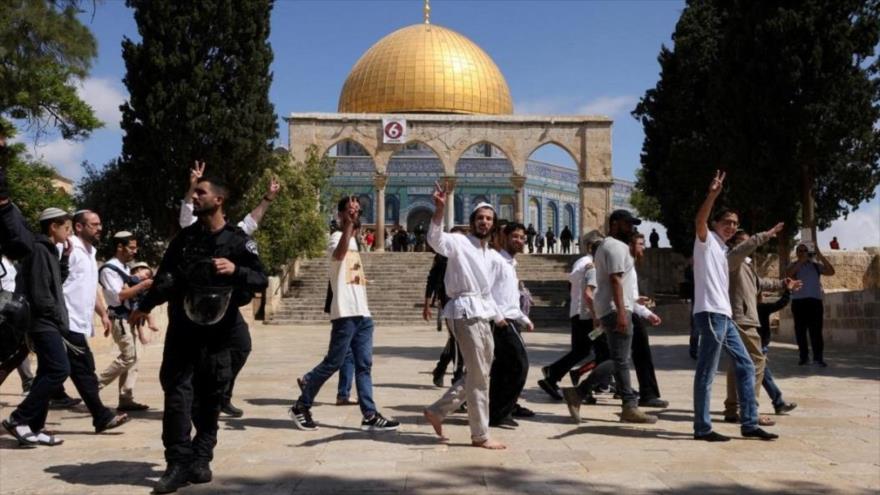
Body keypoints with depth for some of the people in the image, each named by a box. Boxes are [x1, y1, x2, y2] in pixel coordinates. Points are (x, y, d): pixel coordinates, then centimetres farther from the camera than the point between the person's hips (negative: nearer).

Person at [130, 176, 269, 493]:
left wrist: (235, 270, -20)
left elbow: (261, 280, -3)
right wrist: (145, 307, 17)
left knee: (210, 398, 6)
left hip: (218, 333, -2)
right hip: (182, 330, 2)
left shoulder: (238, 241, 0)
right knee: (177, 393, -6)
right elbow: (165, 278, 17)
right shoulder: (184, 238, 10)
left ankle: (200, 460, 16)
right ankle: (179, 464, -3)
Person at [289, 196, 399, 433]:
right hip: (345, 313, -8)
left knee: (364, 365, 5)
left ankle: (370, 415, 6)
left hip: (362, 313, 8)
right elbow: (339, 254, -31)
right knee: (333, 362, -3)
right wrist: (349, 223, -32)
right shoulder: (337, 237, -6)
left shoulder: (354, 239, 21)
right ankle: (301, 406, 10)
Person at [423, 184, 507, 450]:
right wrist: (440, 209, -39)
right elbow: (434, 239, -27)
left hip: (482, 315, 9)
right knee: (479, 376, -4)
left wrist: (498, 316, 24)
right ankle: (480, 435, 7)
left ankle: (437, 410, 24)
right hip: (465, 312, -9)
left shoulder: (493, 256, 19)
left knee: (478, 374, 14)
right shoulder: (459, 243, -5)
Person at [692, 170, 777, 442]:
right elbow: (699, 221, -24)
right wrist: (712, 194, -36)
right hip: (710, 314, -10)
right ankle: (702, 428, 0)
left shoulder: (722, 249, 23)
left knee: (745, 366, 11)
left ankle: (749, 424, 17)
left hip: (724, 316, 10)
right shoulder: (706, 240, -2)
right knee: (706, 373, -5)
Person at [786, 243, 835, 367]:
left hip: (815, 300, 0)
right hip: (798, 301, 0)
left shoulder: (816, 265, 10)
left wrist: (820, 256, -7)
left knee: (816, 329, -5)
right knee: (800, 330, 4)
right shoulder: (793, 266, 7)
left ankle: (818, 357, -4)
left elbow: (831, 271, -2)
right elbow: (788, 274, -13)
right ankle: (804, 356, 13)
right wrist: (801, 261, -14)